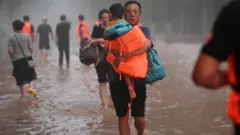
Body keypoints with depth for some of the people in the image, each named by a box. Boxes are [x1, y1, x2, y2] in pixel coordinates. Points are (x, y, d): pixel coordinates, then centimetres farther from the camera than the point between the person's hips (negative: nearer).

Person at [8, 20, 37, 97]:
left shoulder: (11, 37, -7)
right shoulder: (27, 36, -2)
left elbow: (10, 51, -10)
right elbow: (31, 48, -2)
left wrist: (13, 58, 7)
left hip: (17, 60, -1)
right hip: (28, 58, 1)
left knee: (20, 78, 12)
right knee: (32, 75, 14)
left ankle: (22, 94, 19)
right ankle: (31, 87, -12)